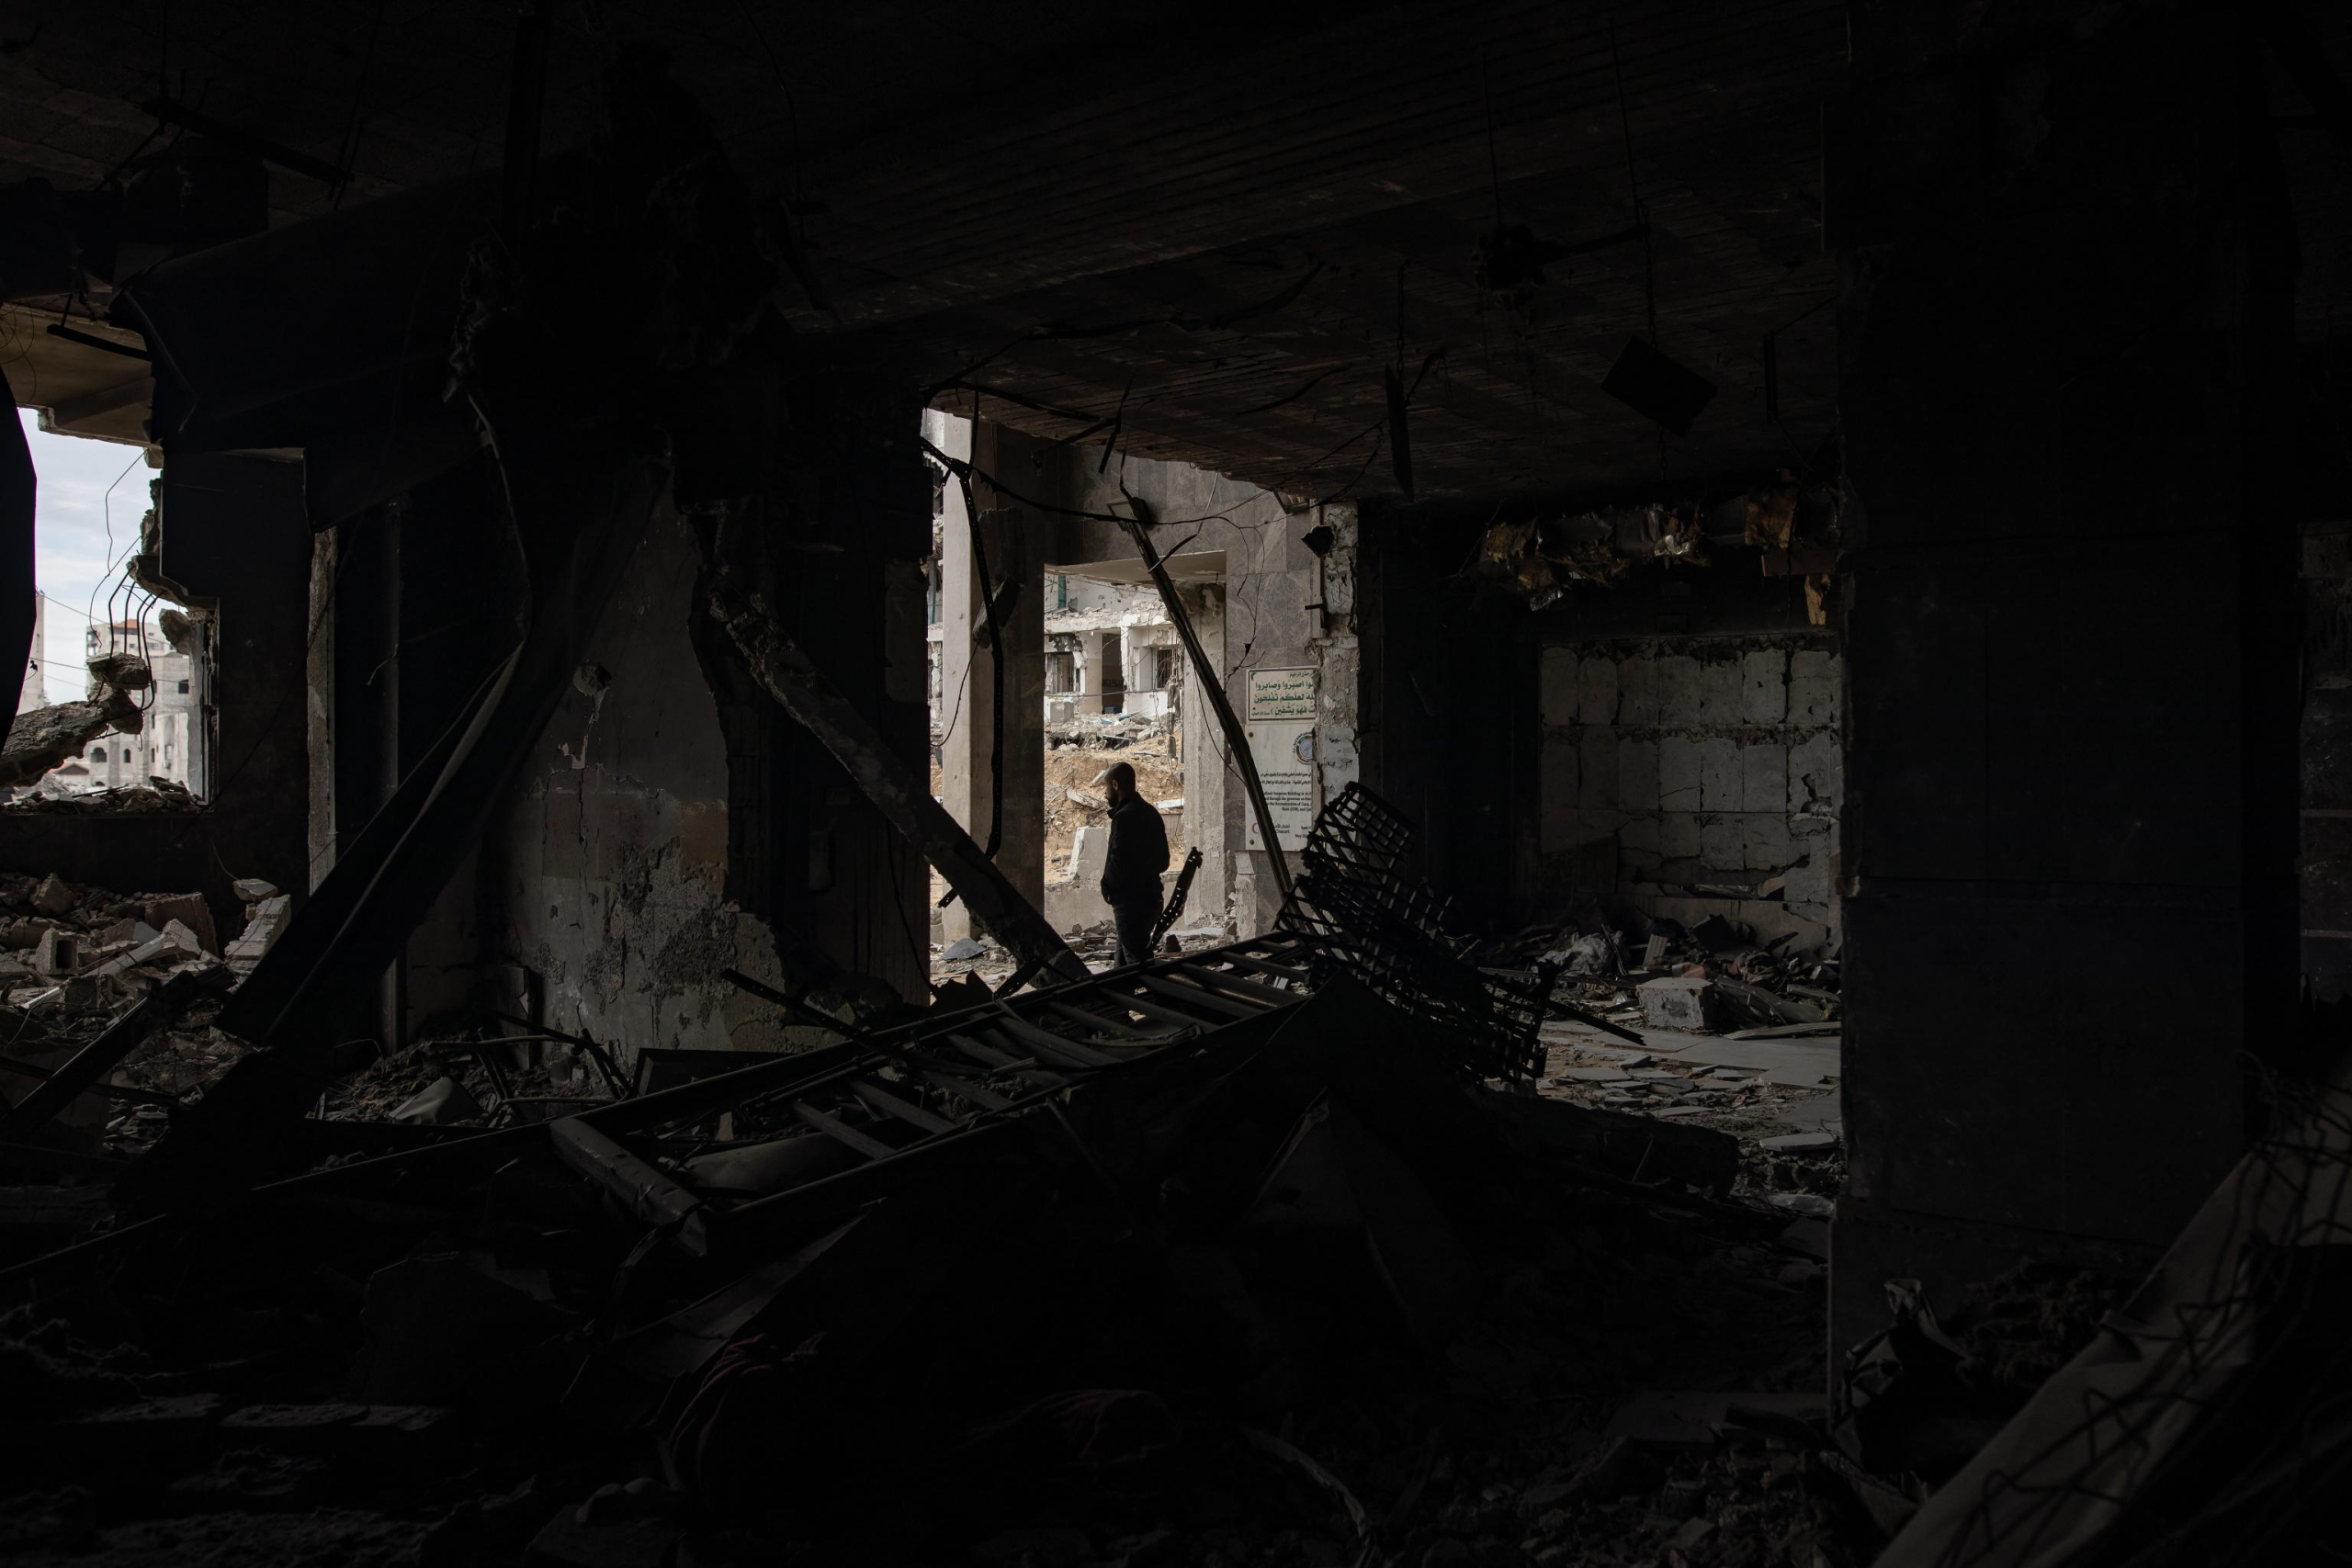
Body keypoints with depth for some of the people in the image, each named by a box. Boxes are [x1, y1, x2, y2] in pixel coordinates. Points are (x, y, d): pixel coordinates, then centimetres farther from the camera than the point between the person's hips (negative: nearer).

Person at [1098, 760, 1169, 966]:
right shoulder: (1150, 813, 13)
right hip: (1151, 894, 10)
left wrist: (1107, 888, -4)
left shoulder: (1124, 816, -17)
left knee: (1136, 961, -6)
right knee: (1125, 959, 19)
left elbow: (1118, 861, -21)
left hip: (1131, 902, -10)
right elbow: (1163, 860, 18)